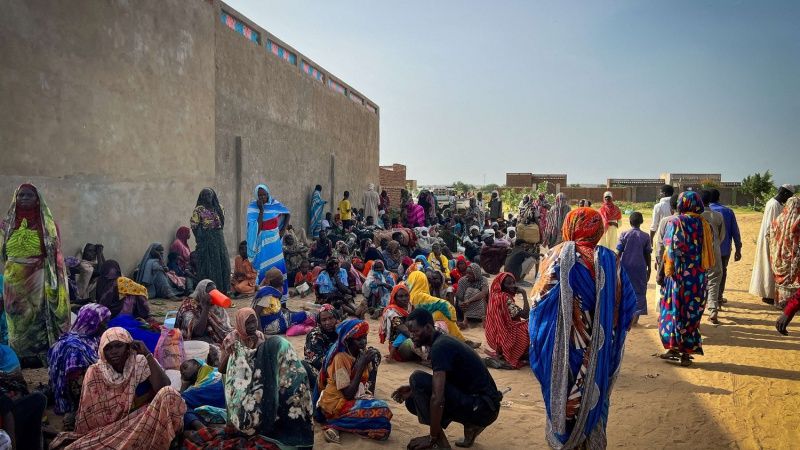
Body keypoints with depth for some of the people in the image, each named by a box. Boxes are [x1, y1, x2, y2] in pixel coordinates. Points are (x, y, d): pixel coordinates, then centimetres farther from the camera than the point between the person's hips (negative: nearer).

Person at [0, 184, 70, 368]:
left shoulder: (47, 224, 1)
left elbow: (54, 254, 0)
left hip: (38, 279, -2)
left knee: (38, 315, 1)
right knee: (17, 318, 7)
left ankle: (39, 356, 8)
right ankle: (19, 357, 16)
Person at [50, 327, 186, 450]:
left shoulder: (140, 363, -5)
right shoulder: (95, 372, -3)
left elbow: (163, 388, -21)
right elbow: (87, 414, -1)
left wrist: (148, 355, -21)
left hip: (139, 422, 0)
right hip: (104, 429, 0)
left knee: (168, 394, -26)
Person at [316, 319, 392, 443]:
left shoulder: (362, 353, -1)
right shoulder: (341, 358, -22)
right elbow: (349, 394, -24)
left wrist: (372, 362, -8)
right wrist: (362, 364, -26)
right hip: (338, 403, -8)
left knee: (382, 408, -12)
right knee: (382, 412, -20)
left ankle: (335, 425, -7)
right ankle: (334, 423, -10)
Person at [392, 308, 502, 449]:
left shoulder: (440, 347, -20)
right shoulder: (442, 341, 10)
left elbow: (437, 398, -26)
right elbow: (439, 385, 22)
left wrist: (432, 438, -17)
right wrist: (414, 390, 6)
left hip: (483, 407, -10)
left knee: (418, 378, -19)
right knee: (412, 400, 9)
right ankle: (471, 425, 10)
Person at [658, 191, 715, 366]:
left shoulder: (675, 222, -7)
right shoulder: (705, 224, 5)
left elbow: (671, 247, -13)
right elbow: (710, 249, 6)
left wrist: (664, 270, -8)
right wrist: (703, 269, 14)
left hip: (678, 272, -3)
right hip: (699, 275, 3)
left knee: (674, 308, 8)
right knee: (692, 311, 9)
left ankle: (674, 346, 8)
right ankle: (687, 351, 12)